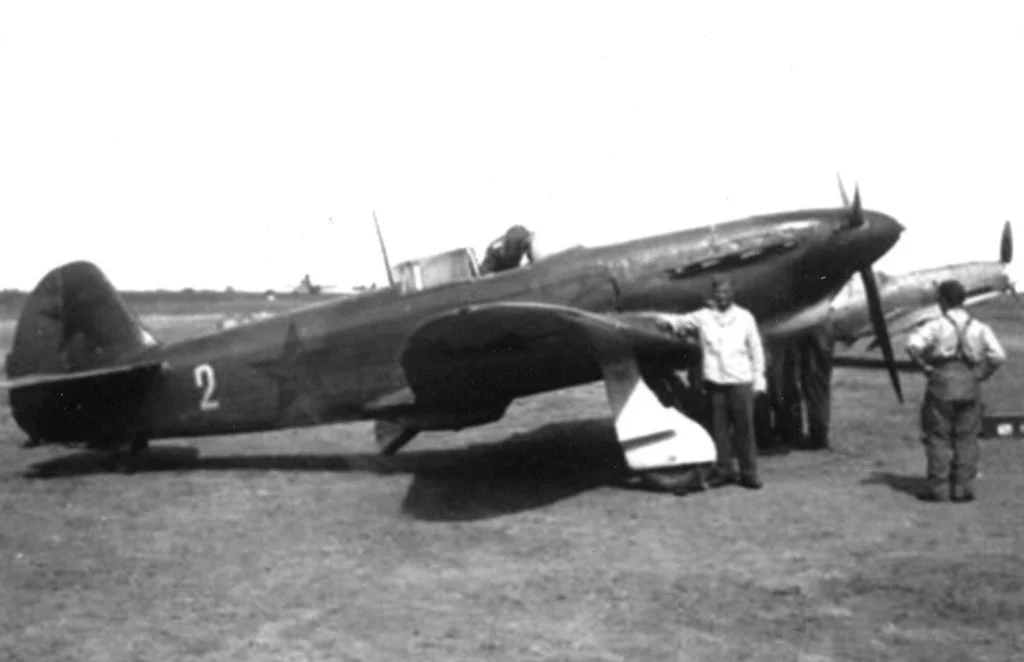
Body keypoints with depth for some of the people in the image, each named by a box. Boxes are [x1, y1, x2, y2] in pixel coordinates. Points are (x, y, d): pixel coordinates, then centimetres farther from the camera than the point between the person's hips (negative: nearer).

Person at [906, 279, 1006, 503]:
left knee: (938, 438, 4)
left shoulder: (937, 326, -6)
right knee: (966, 438, 9)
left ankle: (938, 488, 4)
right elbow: (998, 356, -4)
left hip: (941, 385, -3)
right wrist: (981, 375, 5)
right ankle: (963, 488, 9)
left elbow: (912, 345, -20)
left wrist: (925, 366, -7)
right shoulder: (980, 328, 3)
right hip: (970, 386, 3)